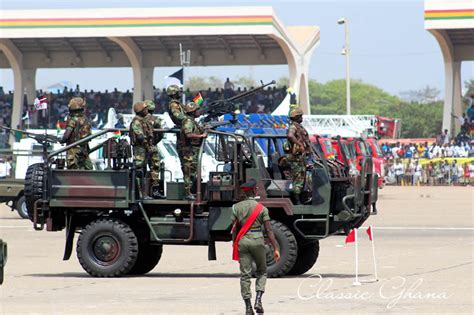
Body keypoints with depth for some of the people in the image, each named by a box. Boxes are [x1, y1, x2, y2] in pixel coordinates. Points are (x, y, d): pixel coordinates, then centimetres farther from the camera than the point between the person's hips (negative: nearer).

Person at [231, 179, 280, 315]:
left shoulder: (237, 207, 1)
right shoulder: (261, 208, -5)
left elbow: (235, 229, 2)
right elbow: (268, 230, -8)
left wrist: (234, 245, 12)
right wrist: (276, 248, -7)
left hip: (242, 241, 2)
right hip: (257, 241, -2)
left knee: (245, 274, 4)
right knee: (261, 272, 15)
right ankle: (258, 300, -3)